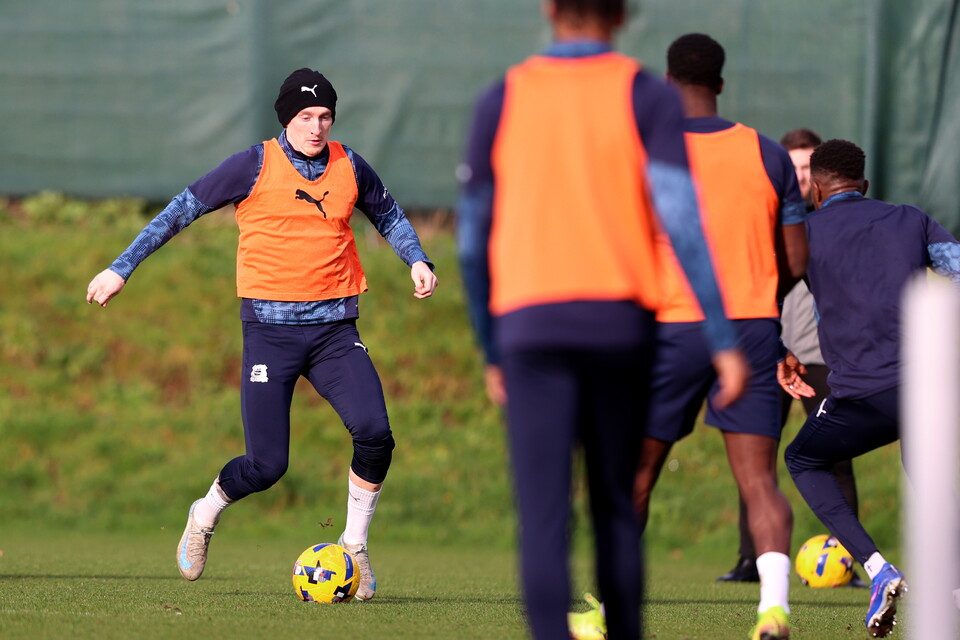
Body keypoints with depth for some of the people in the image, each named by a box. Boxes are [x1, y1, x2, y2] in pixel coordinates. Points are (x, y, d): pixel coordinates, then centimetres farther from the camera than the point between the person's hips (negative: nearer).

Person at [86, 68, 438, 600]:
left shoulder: (348, 167, 8)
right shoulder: (256, 166, -3)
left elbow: (387, 214, 26)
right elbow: (184, 209, 2)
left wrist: (417, 260, 9)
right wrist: (122, 268, -1)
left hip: (334, 326, 3)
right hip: (270, 327, -3)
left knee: (375, 435, -17)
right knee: (266, 465, -9)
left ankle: (355, 546, 5)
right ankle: (204, 517, 24)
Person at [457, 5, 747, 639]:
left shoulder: (502, 100, 8)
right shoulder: (647, 96, 3)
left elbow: (473, 239, 11)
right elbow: (681, 217, -9)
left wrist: (491, 354, 23)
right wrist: (725, 342, -10)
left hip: (530, 325, -1)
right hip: (620, 321, 1)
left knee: (544, 519, -8)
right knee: (616, 507, 18)